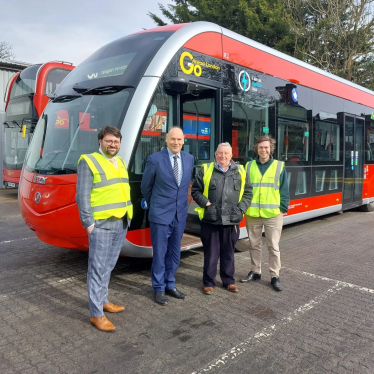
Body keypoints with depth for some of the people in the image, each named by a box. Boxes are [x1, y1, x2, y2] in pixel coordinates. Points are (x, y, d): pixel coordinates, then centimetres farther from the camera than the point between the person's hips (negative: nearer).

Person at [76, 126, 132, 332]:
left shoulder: (120, 163, 16)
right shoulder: (89, 162, -6)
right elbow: (82, 196, -10)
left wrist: (128, 216, 14)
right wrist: (89, 222, -14)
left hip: (121, 223, 7)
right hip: (101, 224, -7)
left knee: (108, 266, 16)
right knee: (98, 268, -2)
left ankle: (103, 301, 30)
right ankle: (96, 314, 5)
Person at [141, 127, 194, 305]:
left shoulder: (189, 159, 2)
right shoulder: (155, 159, -10)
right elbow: (145, 186, 3)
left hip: (180, 214, 4)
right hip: (161, 214, -4)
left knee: (174, 253, 14)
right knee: (160, 253, 5)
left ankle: (170, 285, 30)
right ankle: (159, 289, 21)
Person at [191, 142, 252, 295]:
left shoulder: (240, 171, 8)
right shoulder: (206, 170, 2)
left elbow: (247, 192, 12)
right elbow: (195, 191, 5)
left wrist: (241, 208, 0)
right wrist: (205, 203, -8)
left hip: (232, 220, 2)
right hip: (211, 220, -2)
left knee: (228, 252, 13)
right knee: (211, 252, 5)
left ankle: (229, 280, 27)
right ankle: (209, 282, 18)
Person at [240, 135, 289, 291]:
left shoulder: (279, 166, 1)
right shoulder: (249, 166, 6)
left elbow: (284, 190, 2)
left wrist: (283, 208, -4)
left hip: (273, 214, -2)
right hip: (252, 214, 2)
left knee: (273, 246, 4)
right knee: (254, 245, 13)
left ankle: (275, 276, 15)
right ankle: (255, 272, 29)